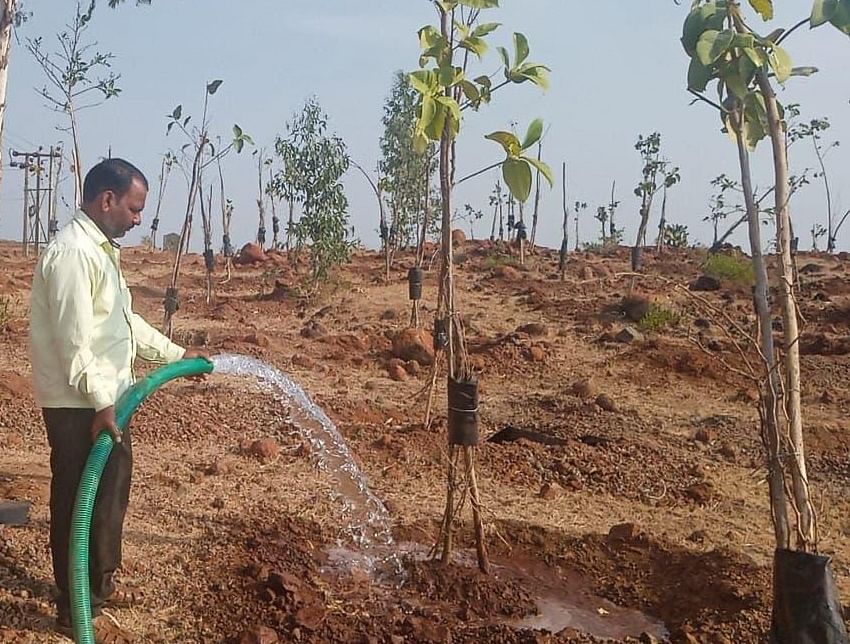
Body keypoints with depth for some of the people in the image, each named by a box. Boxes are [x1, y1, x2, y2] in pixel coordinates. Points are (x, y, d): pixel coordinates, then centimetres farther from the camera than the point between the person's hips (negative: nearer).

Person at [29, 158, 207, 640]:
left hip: (105, 399, 10)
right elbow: (73, 340, -25)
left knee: (110, 493, 20)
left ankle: (99, 584, 36)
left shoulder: (101, 248, 14)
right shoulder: (74, 252, -19)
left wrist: (176, 354, 20)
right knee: (80, 502, 2)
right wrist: (100, 404, -25)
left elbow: (125, 321, 21)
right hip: (80, 407, -10)